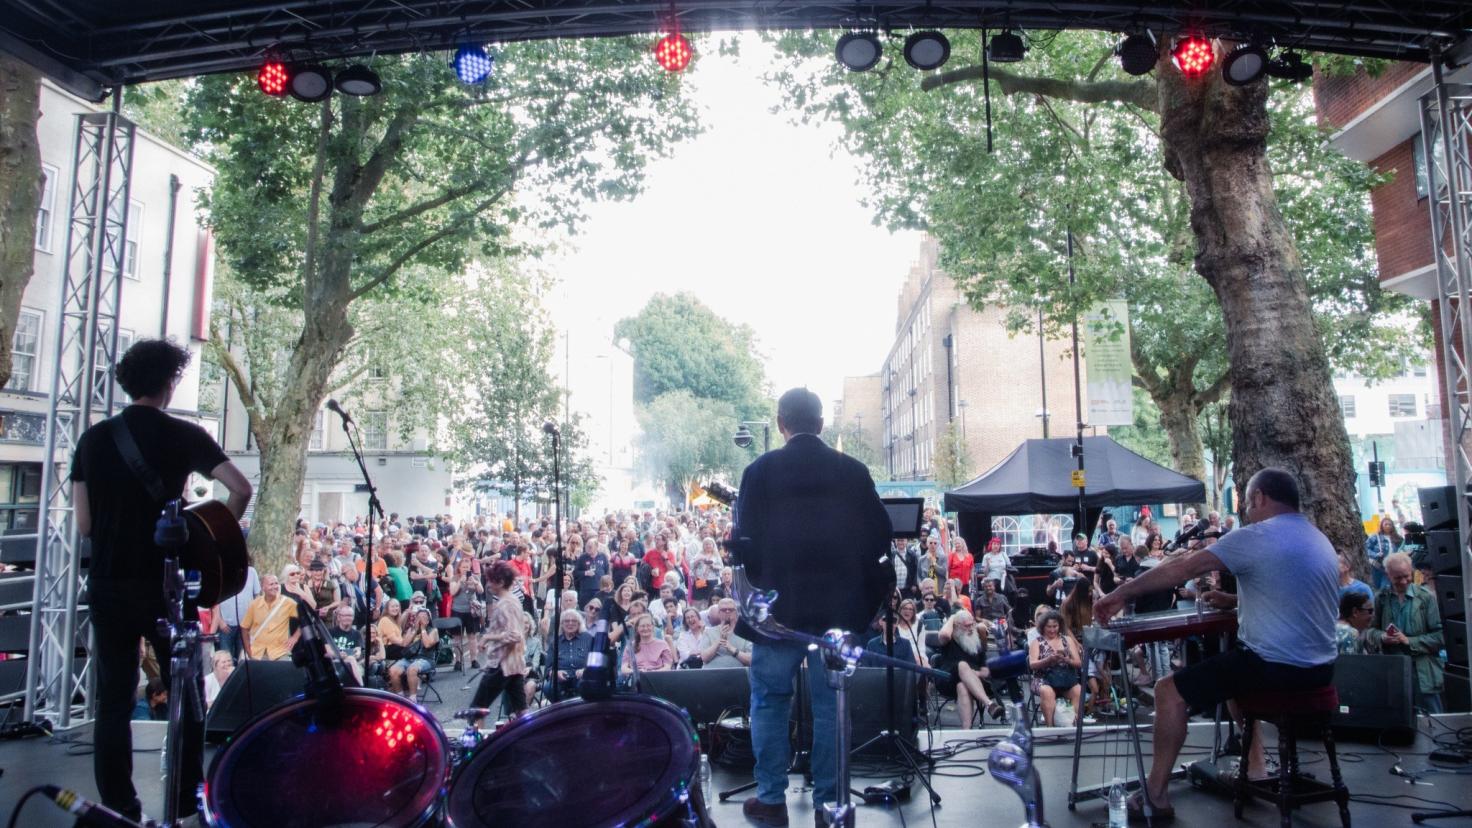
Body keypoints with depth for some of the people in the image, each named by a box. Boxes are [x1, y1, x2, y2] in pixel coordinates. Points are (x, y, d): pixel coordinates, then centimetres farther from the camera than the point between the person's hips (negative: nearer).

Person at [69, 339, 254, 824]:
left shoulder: (93, 438, 3)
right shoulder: (184, 435, -6)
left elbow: (83, 524, 3)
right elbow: (241, 489, -17)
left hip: (108, 585, 3)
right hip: (166, 583, -3)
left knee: (114, 701, 12)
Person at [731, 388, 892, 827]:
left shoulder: (761, 470, -6)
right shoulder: (853, 471, 1)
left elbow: (747, 539, -9)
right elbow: (880, 537, 0)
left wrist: (758, 584, 9)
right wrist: (864, 590, 12)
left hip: (779, 603, -2)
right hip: (838, 605, 2)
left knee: (769, 702, 12)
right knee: (830, 704, 12)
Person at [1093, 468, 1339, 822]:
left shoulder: (1256, 537, -13)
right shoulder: (1320, 540, 13)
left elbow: (1181, 569, -14)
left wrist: (1121, 594, -8)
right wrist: (1232, 600, 19)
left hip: (1277, 666, -9)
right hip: (1320, 666, 9)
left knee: (1170, 690, 1)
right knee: (1232, 668, 33)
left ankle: (1156, 796, 5)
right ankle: (1255, 766, 32)